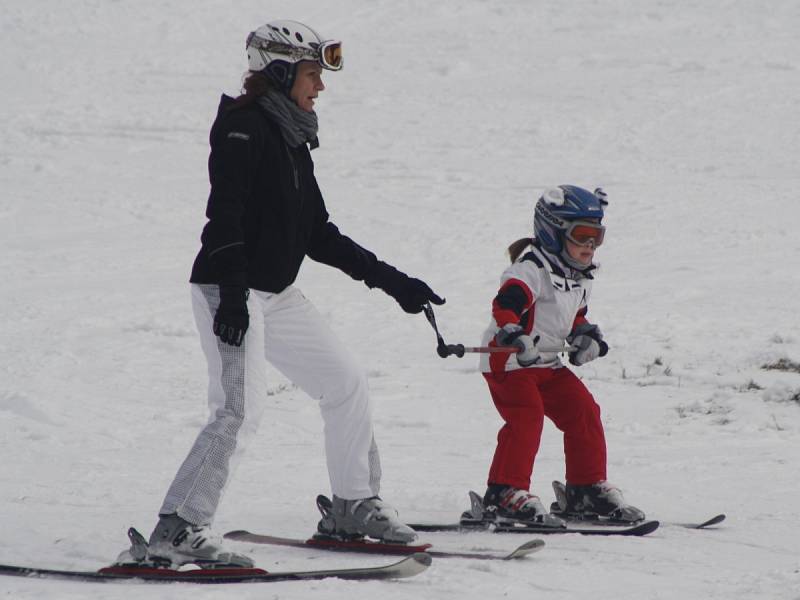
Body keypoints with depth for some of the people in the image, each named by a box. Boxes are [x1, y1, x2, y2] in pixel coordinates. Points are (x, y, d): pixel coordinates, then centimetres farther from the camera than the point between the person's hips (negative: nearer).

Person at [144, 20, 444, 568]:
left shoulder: (292, 138, 16)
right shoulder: (244, 125, -11)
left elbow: (318, 235, 19)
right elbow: (226, 210, -22)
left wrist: (391, 280, 17)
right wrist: (234, 291, -31)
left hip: (276, 293, 9)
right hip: (230, 291, -9)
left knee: (347, 383, 13)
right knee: (241, 409, -20)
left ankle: (354, 505, 27)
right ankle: (177, 530, -20)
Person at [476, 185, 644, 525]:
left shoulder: (581, 278, 12)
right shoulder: (532, 269, -18)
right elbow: (506, 303, -33)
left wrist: (585, 336, 6)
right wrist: (513, 335, -51)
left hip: (547, 363, 9)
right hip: (508, 361, -9)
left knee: (583, 412, 4)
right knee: (526, 416, -25)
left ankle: (588, 489, 15)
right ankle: (505, 493, -22)